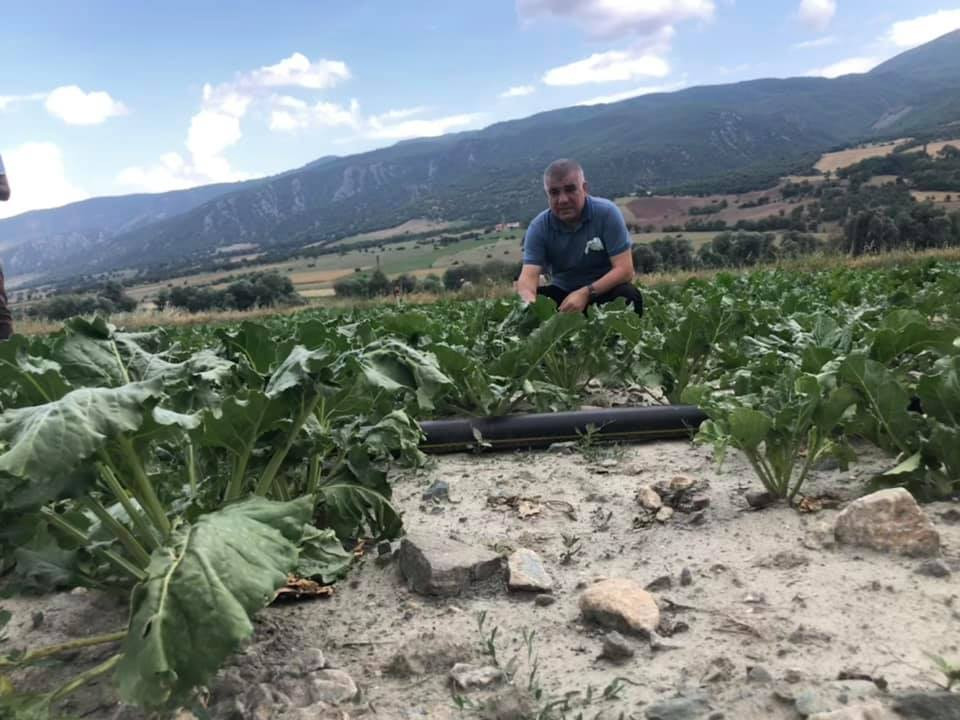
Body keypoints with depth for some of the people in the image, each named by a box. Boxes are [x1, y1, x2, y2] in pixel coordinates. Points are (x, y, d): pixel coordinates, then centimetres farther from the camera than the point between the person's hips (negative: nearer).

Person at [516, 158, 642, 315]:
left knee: (628, 295, -33)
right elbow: (528, 276, -22)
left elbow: (625, 270, -20)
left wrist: (586, 293, -34)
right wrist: (530, 303, -47)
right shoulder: (539, 227, -11)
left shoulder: (607, 213, -16)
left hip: (604, 291, -1)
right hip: (562, 293, 2)